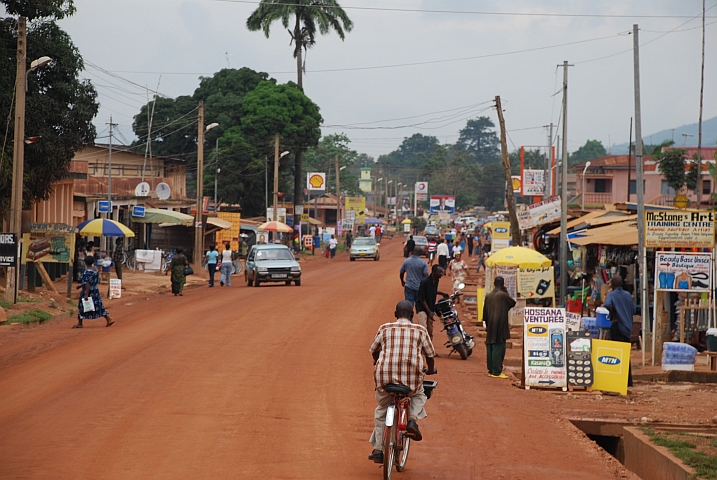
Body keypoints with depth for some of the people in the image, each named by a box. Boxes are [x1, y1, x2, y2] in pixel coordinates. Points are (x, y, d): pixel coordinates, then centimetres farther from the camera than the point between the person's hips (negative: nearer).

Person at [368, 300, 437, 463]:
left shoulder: (384, 329, 9)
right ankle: (412, 419, 3)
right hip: (412, 378, 0)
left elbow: (374, 350, 20)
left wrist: (378, 363, 41)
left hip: (385, 376, 0)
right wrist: (431, 369, 36)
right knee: (418, 396, 33)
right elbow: (429, 354, 15)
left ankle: (378, 449, 19)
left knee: (381, 410, 23)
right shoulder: (420, 331, 8)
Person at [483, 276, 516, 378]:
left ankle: (491, 370, 16)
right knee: (498, 348, -5)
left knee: (490, 348, 10)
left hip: (490, 328, 6)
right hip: (500, 327, -6)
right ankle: (496, 372, -6)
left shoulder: (488, 296, 7)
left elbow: (485, 312, 11)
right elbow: (513, 303, 5)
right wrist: (506, 292, 10)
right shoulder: (503, 295, -11)